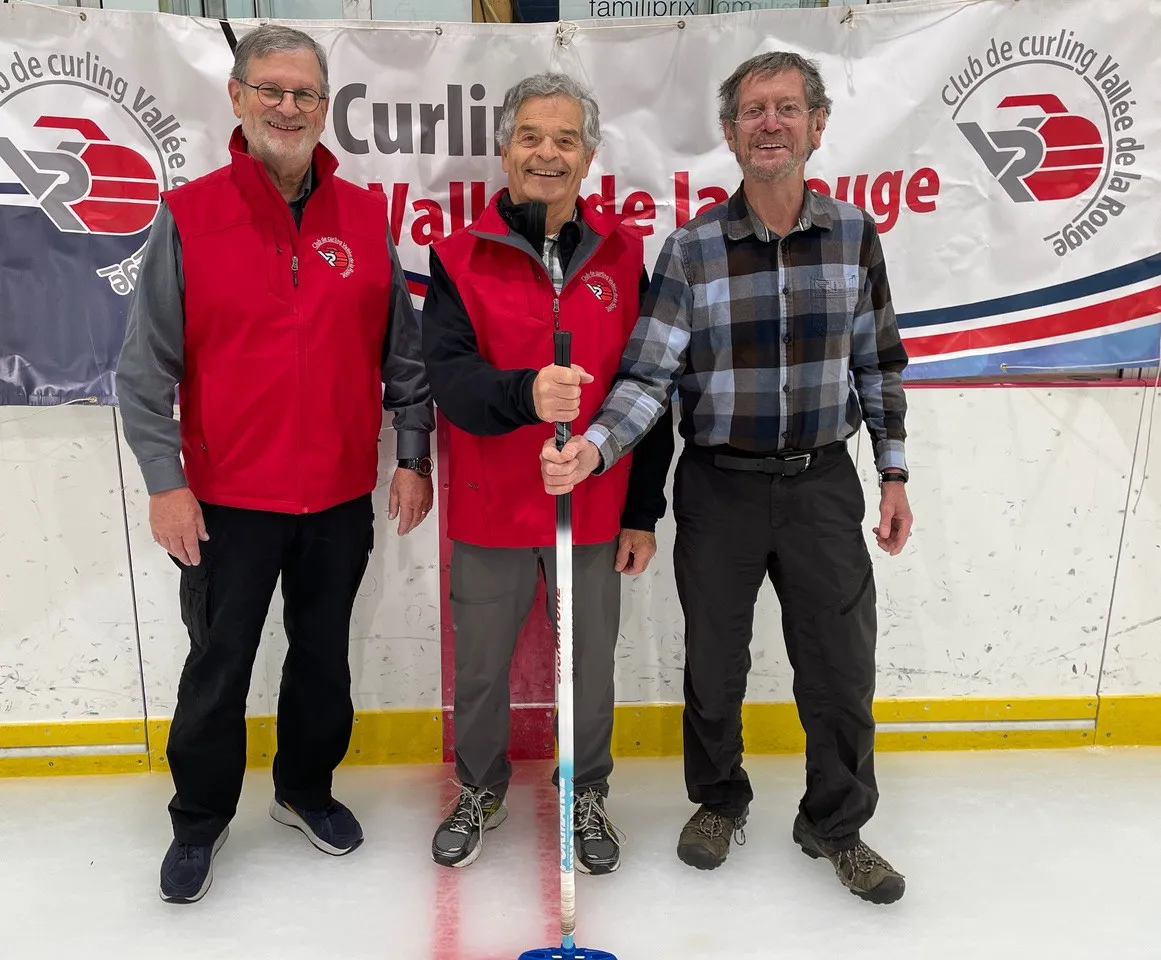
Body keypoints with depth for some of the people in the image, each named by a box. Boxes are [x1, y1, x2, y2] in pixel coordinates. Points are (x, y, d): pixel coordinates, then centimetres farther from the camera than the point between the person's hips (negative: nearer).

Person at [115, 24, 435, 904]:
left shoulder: (365, 218, 2)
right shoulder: (188, 217, -6)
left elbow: (404, 351, 6)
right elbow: (145, 367, -6)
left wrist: (413, 456, 3)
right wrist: (165, 480, -11)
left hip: (341, 498, 3)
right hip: (227, 500, -2)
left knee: (324, 656, 16)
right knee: (219, 667, 10)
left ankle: (306, 788, 38)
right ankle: (199, 821, 30)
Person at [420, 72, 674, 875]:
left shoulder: (623, 254, 1)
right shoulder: (461, 258, -4)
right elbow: (447, 376, -16)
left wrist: (644, 511, 2)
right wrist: (525, 393, -36)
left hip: (597, 509, 1)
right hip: (491, 508, -1)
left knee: (592, 664, 13)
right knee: (481, 666, 14)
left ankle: (587, 797, 38)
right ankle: (481, 792, 39)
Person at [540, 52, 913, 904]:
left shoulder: (854, 235, 0)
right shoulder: (691, 249, -7)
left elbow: (877, 364, 8)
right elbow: (648, 375, -11)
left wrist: (893, 473, 7)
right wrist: (593, 450, -28)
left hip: (823, 483, 1)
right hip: (719, 487, -1)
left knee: (841, 666, 7)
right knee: (714, 664, 13)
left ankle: (836, 826, 30)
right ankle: (719, 801, 38)